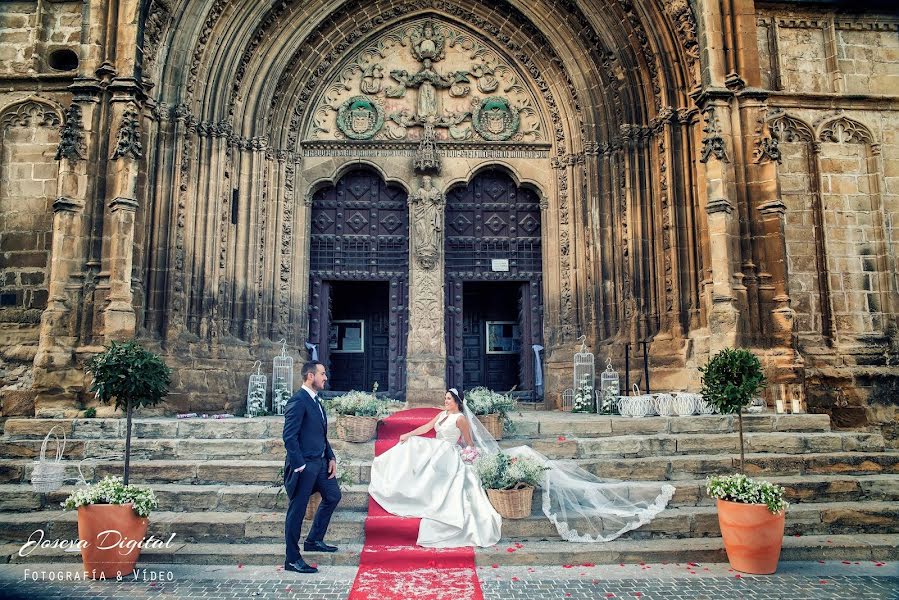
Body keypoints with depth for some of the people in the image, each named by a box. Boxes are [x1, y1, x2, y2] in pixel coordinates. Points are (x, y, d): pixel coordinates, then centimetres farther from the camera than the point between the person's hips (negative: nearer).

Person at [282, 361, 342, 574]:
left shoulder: (315, 400, 12)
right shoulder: (298, 401, -18)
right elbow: (289, 437, -21)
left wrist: (331, 457, 10)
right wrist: (299, 466, -21)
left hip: (320, 462, 10)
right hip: (304, 465, -10)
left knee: (333, 496, 21)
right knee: (297, 510, 1)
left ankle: (314, 541, 34)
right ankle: (292, 560, 12)